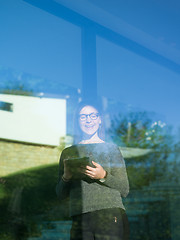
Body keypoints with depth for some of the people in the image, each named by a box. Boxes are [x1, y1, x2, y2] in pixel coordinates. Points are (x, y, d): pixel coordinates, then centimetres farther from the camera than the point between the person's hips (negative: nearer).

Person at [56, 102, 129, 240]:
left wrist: (104, 176, -11)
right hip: (80, 220, 2)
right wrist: (66, 177, -4)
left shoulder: (111, 148, 10)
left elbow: (125, 190, 5)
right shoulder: (68, 152, 15)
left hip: (110, 215, -1)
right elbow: (61, 195, 15)